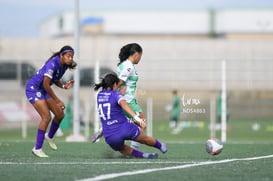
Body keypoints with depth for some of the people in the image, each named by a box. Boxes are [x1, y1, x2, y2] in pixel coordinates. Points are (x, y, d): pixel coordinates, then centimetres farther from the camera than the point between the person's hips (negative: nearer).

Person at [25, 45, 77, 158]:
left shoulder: (64, 66, 0)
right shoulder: (52, 64, -28)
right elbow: (46, 84, -30)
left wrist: (64, 86, -8)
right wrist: (57, 101, -26)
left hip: (43, 90, 9)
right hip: (33, 88, -9)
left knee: (60, 114, 6)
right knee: (46, 117, -18)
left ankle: (49, 136, 34)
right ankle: (37, 149, -12)